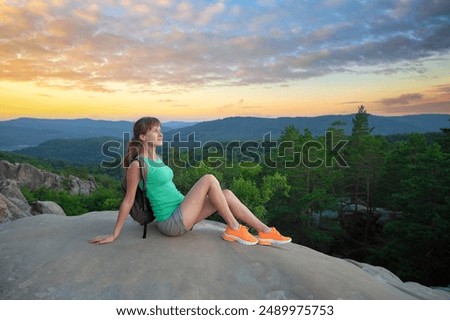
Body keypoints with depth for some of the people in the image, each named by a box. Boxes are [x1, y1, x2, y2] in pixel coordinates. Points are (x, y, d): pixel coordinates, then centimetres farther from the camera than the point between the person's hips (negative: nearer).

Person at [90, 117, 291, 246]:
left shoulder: (157, 158, 12)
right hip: (172, 223, -8)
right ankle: (233, 229, -7)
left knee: (226, 194, -4)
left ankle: (265, 232, -2)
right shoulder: (137, 165, -13)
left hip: (181, 214, 8)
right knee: (209, 179, -17)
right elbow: (128, 201, -10)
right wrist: (114, 235, -7)